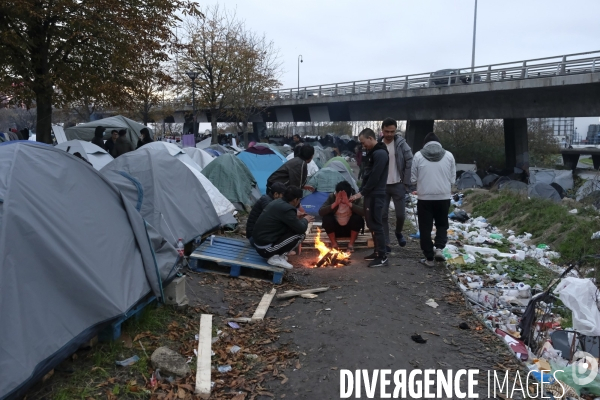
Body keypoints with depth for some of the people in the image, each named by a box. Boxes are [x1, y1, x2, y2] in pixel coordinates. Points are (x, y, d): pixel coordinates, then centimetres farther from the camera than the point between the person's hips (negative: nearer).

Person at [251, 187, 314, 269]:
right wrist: (305, 219, 6)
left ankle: (275, 254, 9)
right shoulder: (287, 209, -20)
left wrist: (300, 218, 23)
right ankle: (275, 258, -6)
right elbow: (301, 229, -15)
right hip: (265, 248, -10)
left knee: (290, 228, 17)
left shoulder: (277, 202, 9)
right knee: (300, 234, -9)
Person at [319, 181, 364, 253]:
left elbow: (363, 212, -32)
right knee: (326, 218, -27)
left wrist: (348, 203, -40)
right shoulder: (332, 197, -13)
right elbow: (320, 212, -25)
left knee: (357, 217, -29)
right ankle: (334, 243, -9)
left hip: (350, 229, 0)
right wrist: (335, 203, -36)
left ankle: (351, 244, -12)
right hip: (336, 229, 0)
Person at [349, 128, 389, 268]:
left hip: (376, 195, -10)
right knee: (371, 224, 14)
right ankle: (377, 252, 23)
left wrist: (361, 193, -16)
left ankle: (382, 257, -2)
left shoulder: (380, 153, -16)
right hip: (370, 194, 10)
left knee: (376, 224, -7)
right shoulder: (372, 153, 16)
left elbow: (375, 177, -21)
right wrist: (361, 191, 10)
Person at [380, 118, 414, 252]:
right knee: (383, 215, 2)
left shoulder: (401, 144, -7)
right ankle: (386, 243, 13)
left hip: (398, 185, -1)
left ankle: (398, 232, 34)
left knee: (401, 214, 3)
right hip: (382, 186, 2)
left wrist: (406, 184, -9)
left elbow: (409, 163, -7)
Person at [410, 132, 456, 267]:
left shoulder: (418, 155, -4)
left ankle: (429, 258, 11)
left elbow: (413, 178, -1)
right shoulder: (448, 155, 0)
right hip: (443, 197, 1)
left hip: (424, 197, -1)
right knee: (442, 224, 20)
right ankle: (439, 248, 1)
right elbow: (453, 178, 3)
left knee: (425, 228, 8)